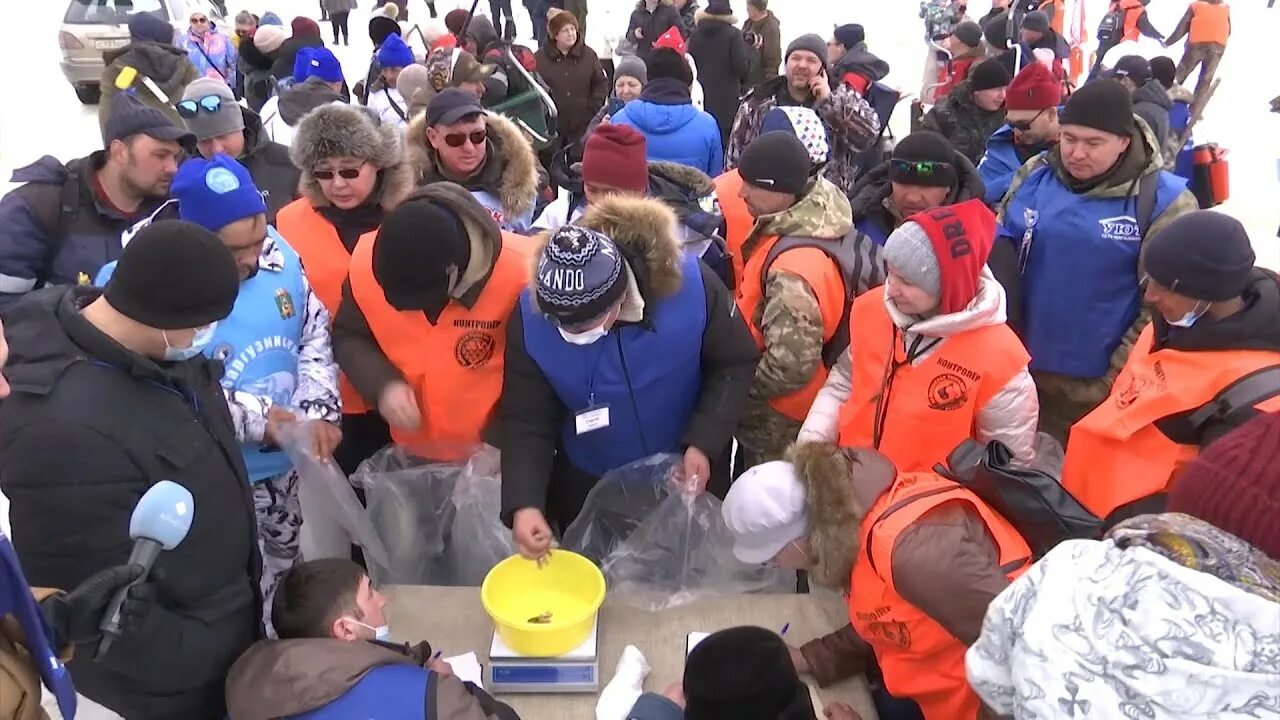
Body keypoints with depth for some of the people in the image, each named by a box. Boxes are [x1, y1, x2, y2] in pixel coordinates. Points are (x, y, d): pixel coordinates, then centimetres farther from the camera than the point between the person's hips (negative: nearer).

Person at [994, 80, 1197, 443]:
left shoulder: (1163, 201, -12)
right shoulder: (1034, 175, -2)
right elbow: (998, 251, 8)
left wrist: (1117, 377, -12)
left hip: (1097, 386, -3)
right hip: (1023, 367, 4)